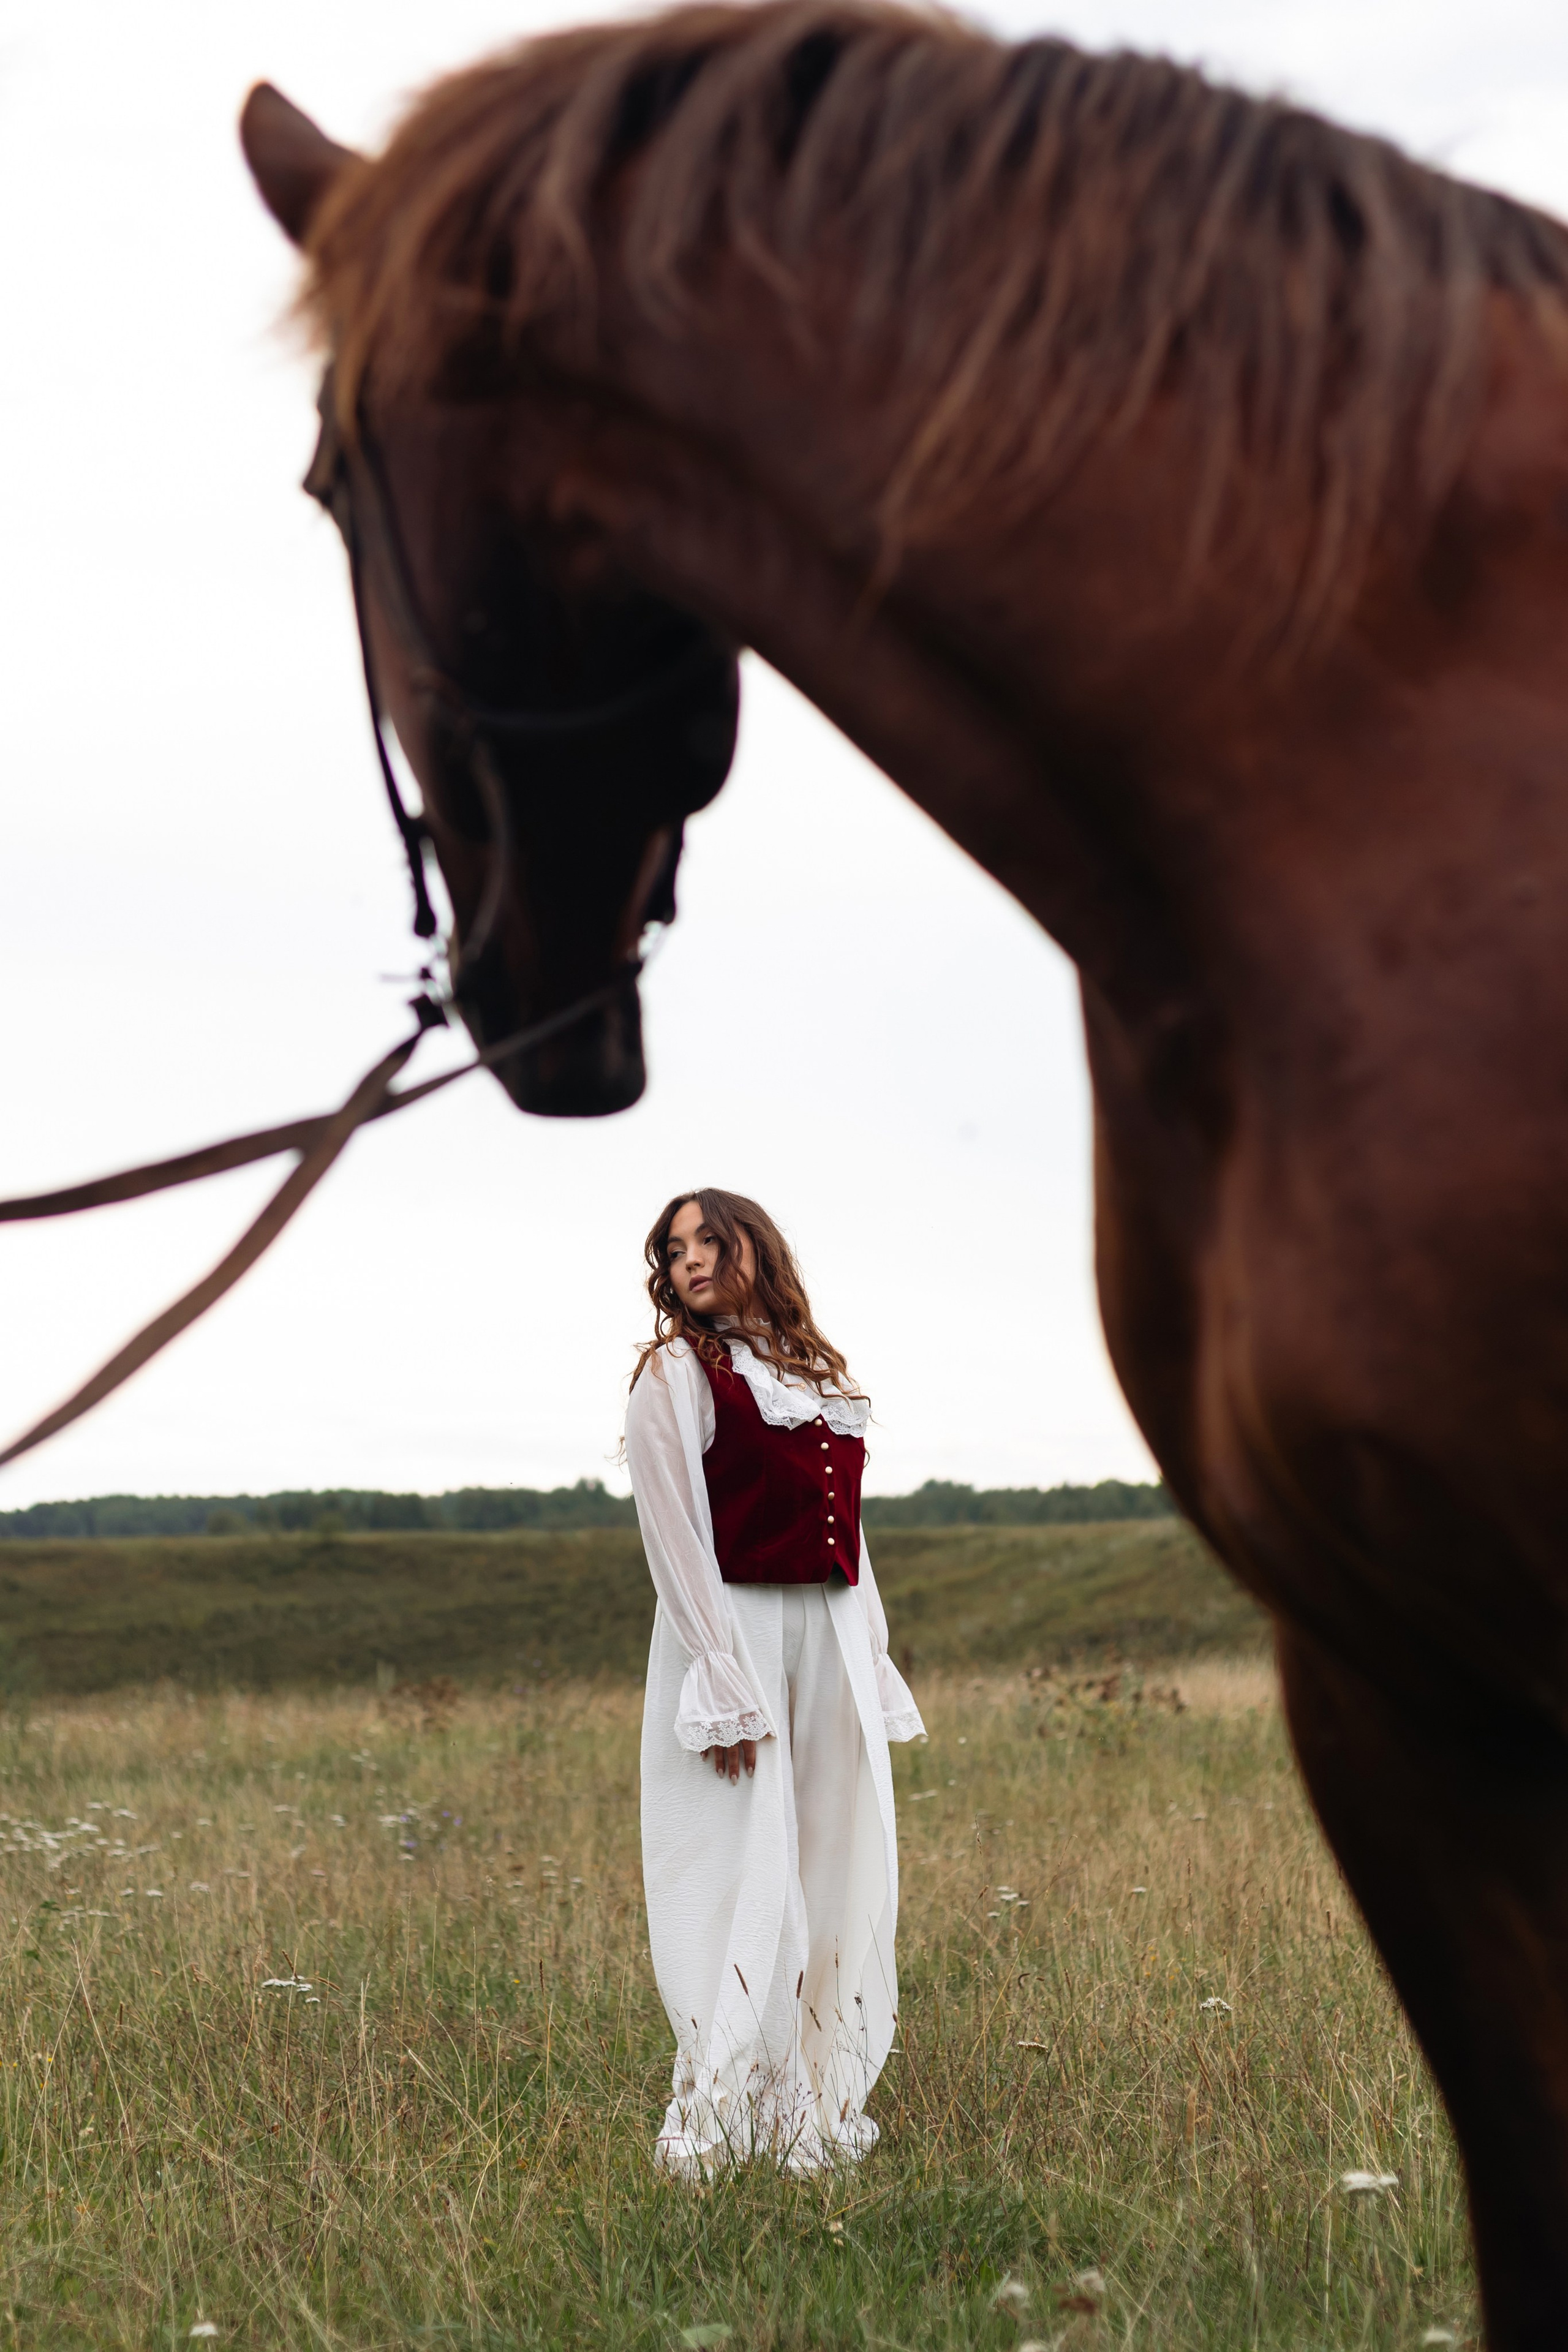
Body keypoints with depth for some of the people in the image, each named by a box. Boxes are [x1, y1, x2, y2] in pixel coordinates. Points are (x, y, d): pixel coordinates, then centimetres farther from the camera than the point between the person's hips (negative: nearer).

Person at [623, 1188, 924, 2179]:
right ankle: (719, 2126, -2)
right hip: (732, 1636, -6)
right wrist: (723, 1687, -17)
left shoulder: (818, 1376, 17)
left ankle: (817, 2115, 13)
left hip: (834, 1642, 7)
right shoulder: (677, 1374, -3)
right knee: (742, 1883, -7)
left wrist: (874, 1661, 11)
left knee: (838, 1876, 6)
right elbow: (676, 1540, -10)